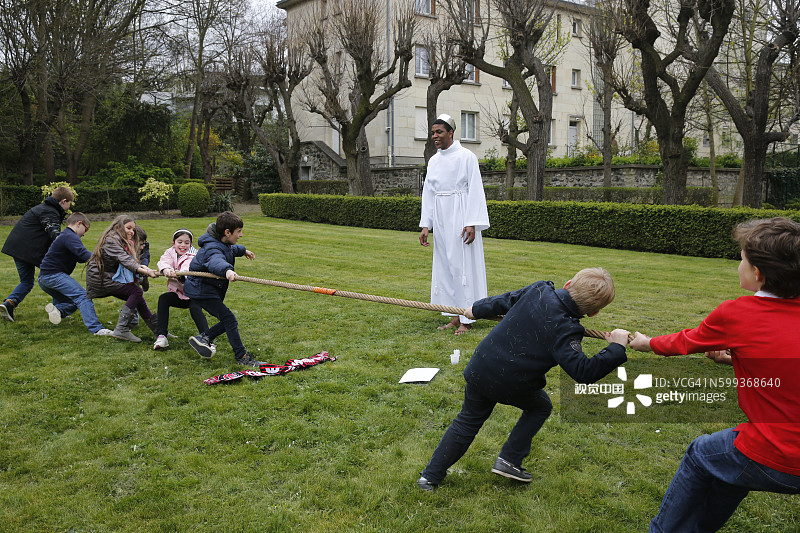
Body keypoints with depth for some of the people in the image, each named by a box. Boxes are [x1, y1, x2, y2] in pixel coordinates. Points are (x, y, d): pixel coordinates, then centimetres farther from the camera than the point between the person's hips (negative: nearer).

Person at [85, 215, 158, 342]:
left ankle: (157, 329, 8)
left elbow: (132, 261, 0)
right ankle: (121, 330, -20)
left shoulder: (123, 241, 15)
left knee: (137, 298, 4)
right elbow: (126, 261, -30)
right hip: (99, 280, -10)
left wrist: (143, 267, -22)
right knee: (137, 291, -17)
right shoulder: (111, 240, -16)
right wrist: (146, 272, -42)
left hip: (109, 278, 10)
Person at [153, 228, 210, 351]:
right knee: (163, 298, -21)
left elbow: (188, 268, -34)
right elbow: (164, 262, -21)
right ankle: (161, 337, -21)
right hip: (178, 293, 4)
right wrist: (166, 269, -46)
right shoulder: (170, 252, 3)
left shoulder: (192, 256, -11)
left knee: (196, 309, -29)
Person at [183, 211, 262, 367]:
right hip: (200, 290, -10)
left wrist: (243, 250, 50)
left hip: (213, 289, 10)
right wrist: (227, 270, -73)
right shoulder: (212, 249, -27)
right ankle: (241, 356, -8)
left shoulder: (223, 244, 5)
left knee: (227, 321, 9)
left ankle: (203, 338, 17)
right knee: (229, 319, -14)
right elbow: (216, 261, -52)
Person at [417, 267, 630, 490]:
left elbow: (505, 301, 9)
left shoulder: (538, 290, -6)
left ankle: (431, 476, 27)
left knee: (468, 422, 21)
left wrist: (477, 309, 27)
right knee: (541, 407, 27)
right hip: (512, 385, -4)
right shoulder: (566, 331, -21)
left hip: (479, 369, 5)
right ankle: (509, 460, 21)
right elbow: (583, 371, -25)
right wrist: (616, 348, -15)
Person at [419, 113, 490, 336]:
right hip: (441, 219, 7)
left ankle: (466, 320, 2)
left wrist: (471, 223, -17)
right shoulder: (434, 161, 13)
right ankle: (455, 316, 17)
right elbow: (428, 193, 13)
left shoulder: (466, 156, -6)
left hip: (460, 217, -7)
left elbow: (475, 190, -10)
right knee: (445, 265, 8)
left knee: (464, 264, -4)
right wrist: (425, 225, 7)